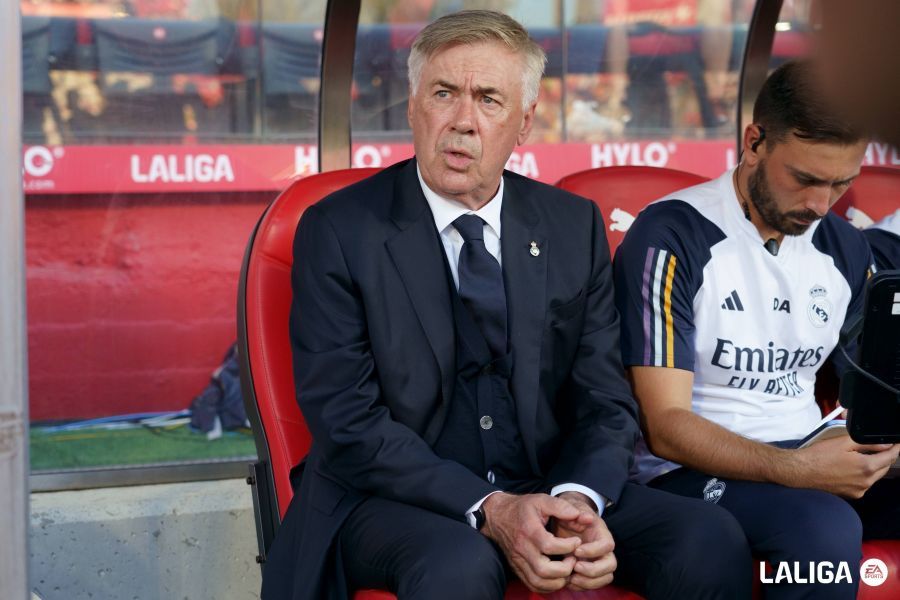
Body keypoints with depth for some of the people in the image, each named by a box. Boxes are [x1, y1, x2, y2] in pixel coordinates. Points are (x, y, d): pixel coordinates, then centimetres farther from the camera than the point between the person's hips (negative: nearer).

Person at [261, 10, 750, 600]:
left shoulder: (575, 226, 7)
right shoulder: (338, 232, -4)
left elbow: (605, 399, 5)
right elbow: (348, 423, -11)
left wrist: (581, 500, -17)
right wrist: (487, 510, -23)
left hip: (548, 489, 4)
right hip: (396, 500, -3)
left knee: (712, 538, -20)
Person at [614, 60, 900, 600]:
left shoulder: (845, 249, 10)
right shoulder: (673, 236, -12)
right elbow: (666, 425, -15)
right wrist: (794, 469, -30)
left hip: (806, 456, 6)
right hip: (691, 466, -6)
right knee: (826, 530, -35)